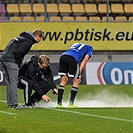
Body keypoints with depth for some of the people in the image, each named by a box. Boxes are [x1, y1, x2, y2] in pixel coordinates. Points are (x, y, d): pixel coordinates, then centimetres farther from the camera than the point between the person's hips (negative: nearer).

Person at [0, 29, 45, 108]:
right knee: (13, 82, -7)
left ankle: (10, 103, 14)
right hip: (11, 60, -10)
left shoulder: (23, 37, 22)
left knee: (9, 83, 12)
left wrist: (18, 63, 16)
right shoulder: (28, 41, -8)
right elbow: (18, 52, -19)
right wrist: (19, 63, -7)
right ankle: (14, 104, -7)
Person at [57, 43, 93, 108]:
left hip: (63, 56, 5)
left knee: (63, 81, 13)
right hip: (73, 59, -5)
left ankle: (59, 103, 9)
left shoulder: (75, 44, 41)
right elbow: (85, 59, 10)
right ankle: (71, 103, 4)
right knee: (76, 81, 9)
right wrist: (79, 72, 2)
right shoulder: (89, 48, 27)